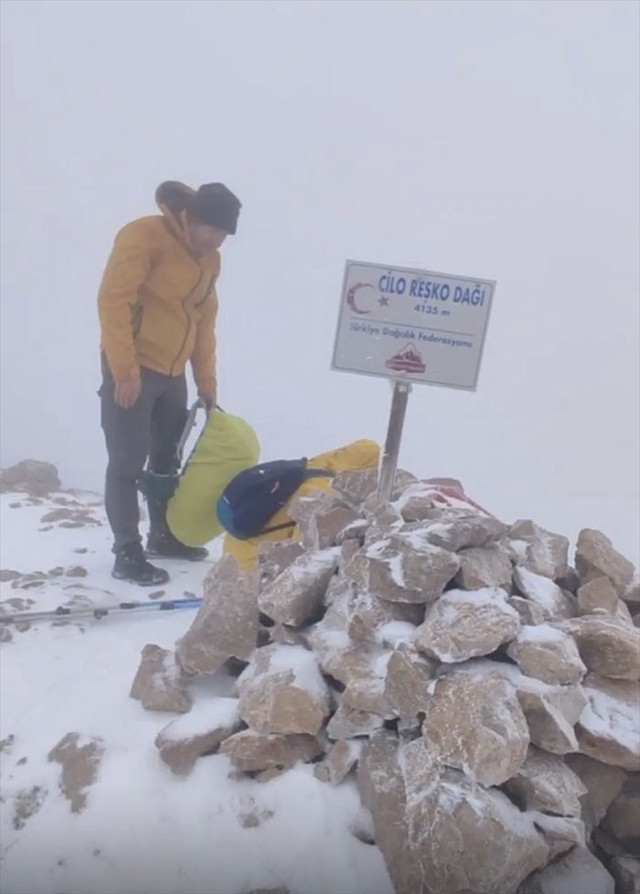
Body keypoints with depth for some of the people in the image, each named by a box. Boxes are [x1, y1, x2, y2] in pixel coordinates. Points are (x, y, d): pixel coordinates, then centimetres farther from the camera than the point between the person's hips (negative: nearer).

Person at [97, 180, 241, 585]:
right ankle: (127, 554, 6)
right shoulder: (144, 236, -13)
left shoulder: (210, 260, 11)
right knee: (128, 463, -4)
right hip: (132, 370, -8)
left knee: (167, 457, 14)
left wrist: (207, 383, 12)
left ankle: (164, 535, 29)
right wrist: (125, 371, -22)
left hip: (172, 372, 8)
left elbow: (205, 323, 15)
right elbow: (113, 301, -19)